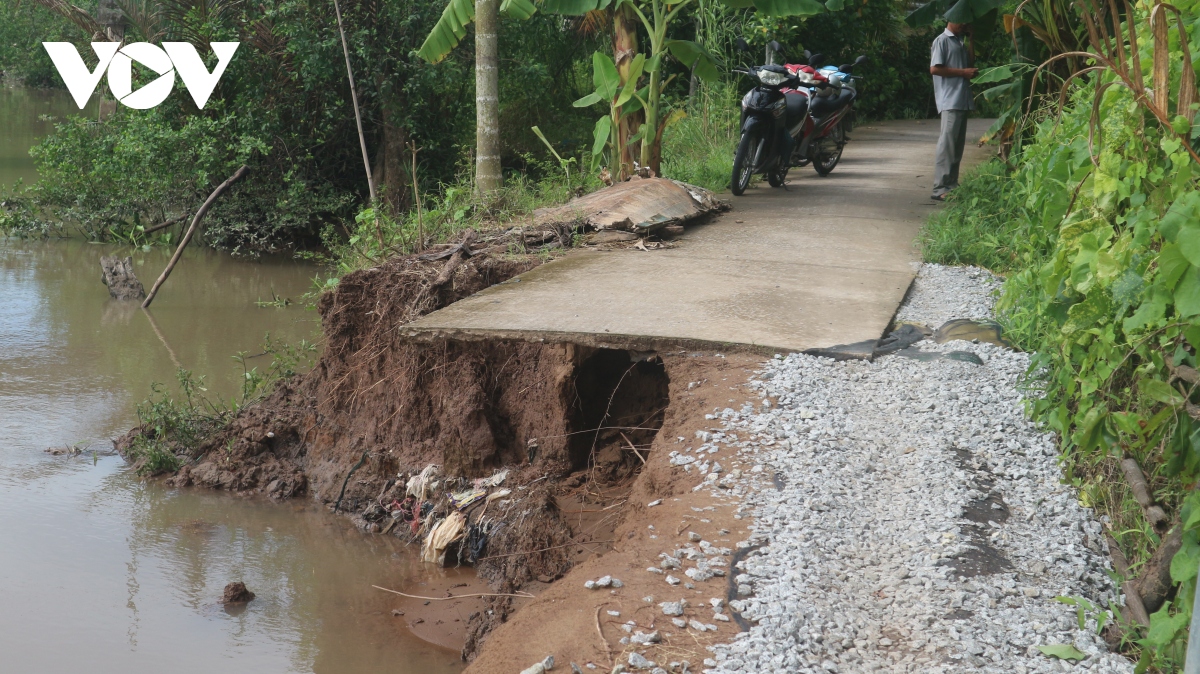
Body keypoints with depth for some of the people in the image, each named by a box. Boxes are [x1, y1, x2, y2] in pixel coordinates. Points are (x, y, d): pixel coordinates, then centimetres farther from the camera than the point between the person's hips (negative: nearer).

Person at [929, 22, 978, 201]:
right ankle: (940, 188, -16)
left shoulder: (960, 43, 21)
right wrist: (963, 72, -14)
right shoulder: (942, 41, -5)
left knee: (958, 144, 10)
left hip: (963, 101, 9)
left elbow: (967, 63, 28)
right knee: (947, 143, -14)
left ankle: (951, 185, 15)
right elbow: (934, 69, -13)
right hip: (950, 101, -9)